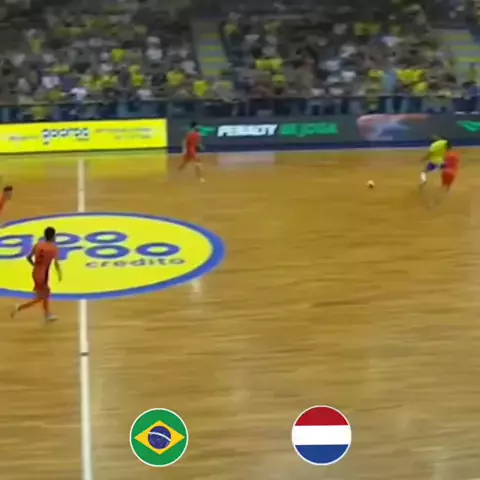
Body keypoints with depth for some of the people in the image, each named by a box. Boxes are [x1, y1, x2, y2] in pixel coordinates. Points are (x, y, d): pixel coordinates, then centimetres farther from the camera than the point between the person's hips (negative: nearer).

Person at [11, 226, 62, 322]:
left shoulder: (38, 244, 2)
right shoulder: (54, 248, -14)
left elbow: (29, 257, 6)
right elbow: (56, 263, -17)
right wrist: (59, 274, 0)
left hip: (36, 272, 7)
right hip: (42, 275, -7)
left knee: (46, 294, 24)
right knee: (40, 298, 6)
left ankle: (47, 315, 33)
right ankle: (19, 308, -3)